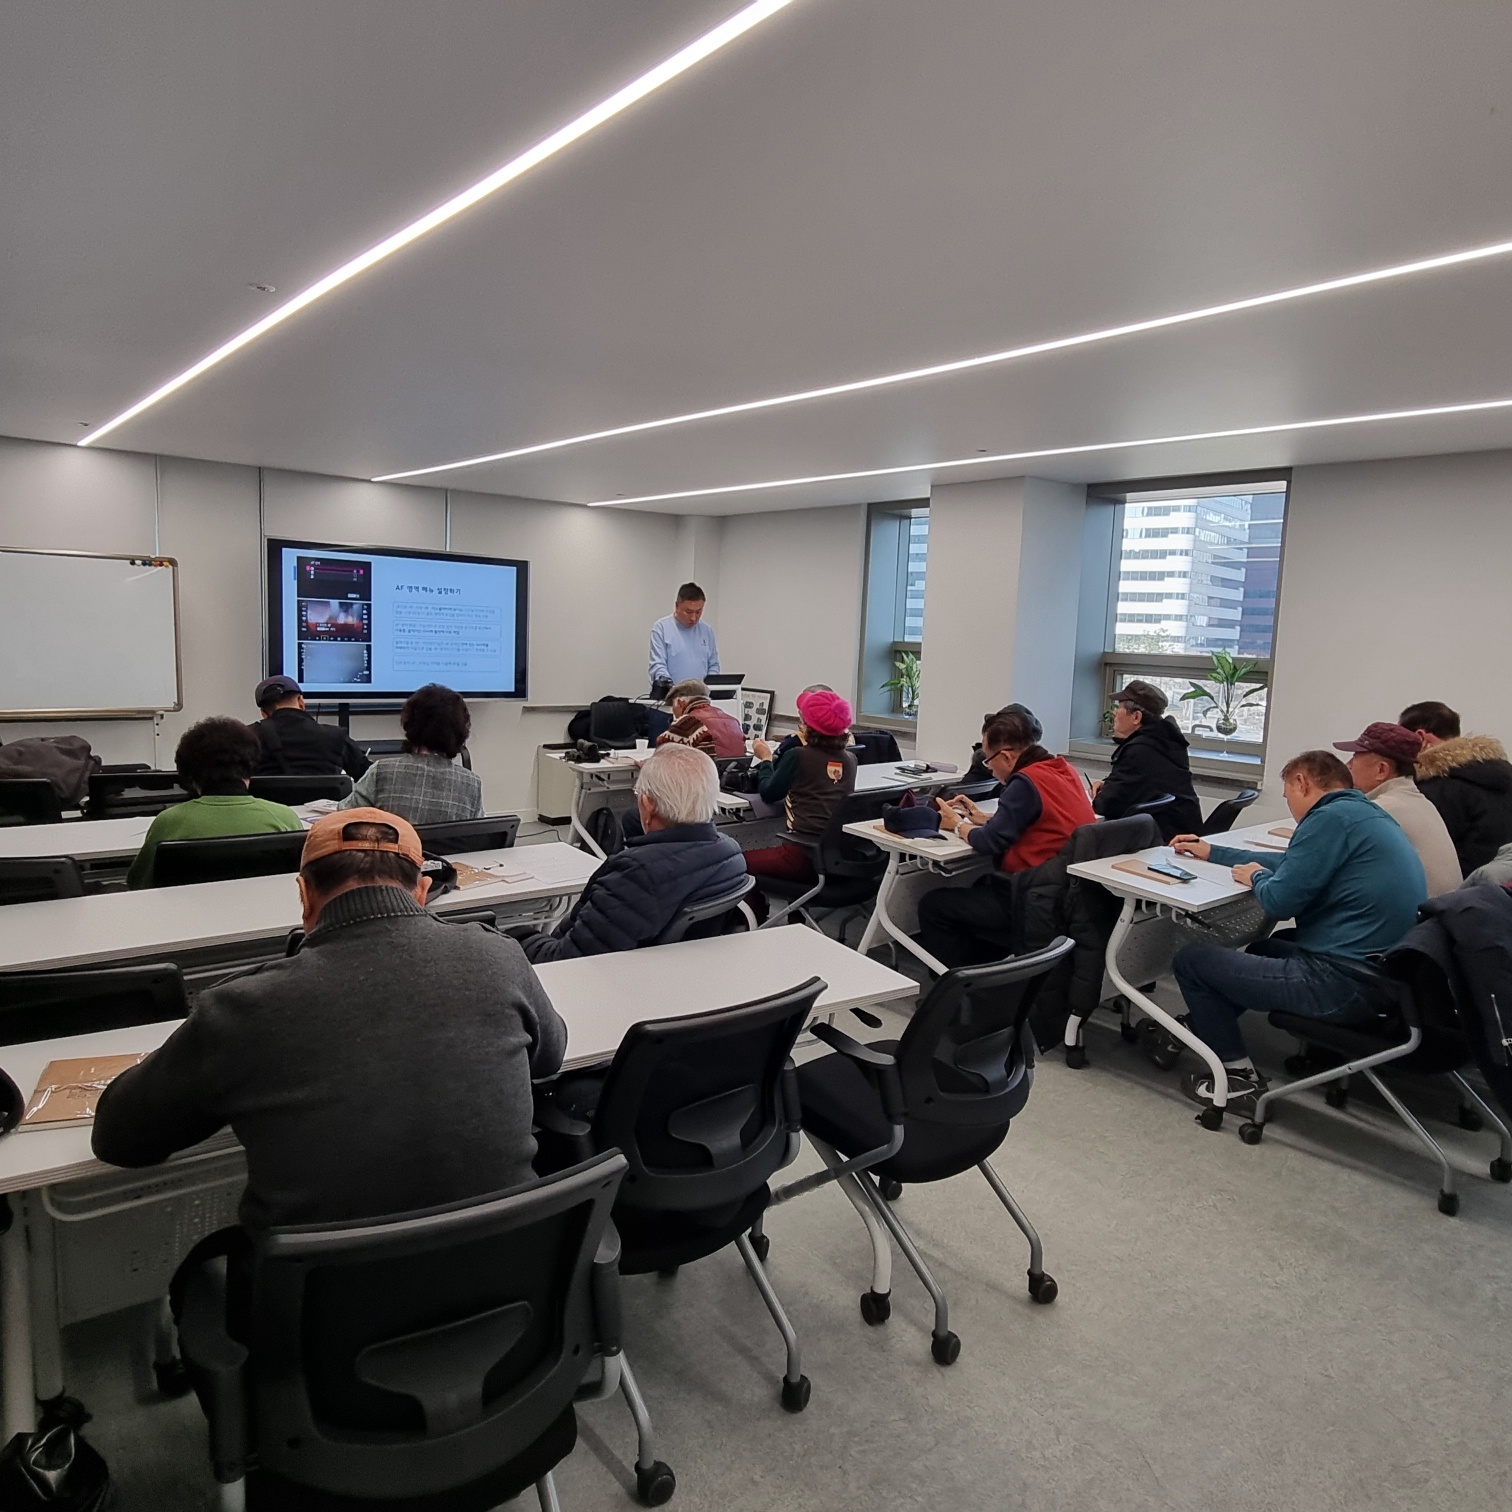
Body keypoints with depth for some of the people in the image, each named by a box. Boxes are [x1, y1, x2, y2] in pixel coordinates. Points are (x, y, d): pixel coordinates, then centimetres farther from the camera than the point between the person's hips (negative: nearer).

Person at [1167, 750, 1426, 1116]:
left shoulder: (1332, 817, -16)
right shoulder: (1367, 813, 15)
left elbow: (1278, 902, -18)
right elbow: (1296, 865, 26)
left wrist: (1257, 877, 5)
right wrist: (1212, 852, 33)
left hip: (1345, 983, -10)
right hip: (1383, 973, 10)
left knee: (1190, 960, 0)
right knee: (1265, 948, 34)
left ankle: (1239, 1077, 7)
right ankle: (1199, 1028, 38)